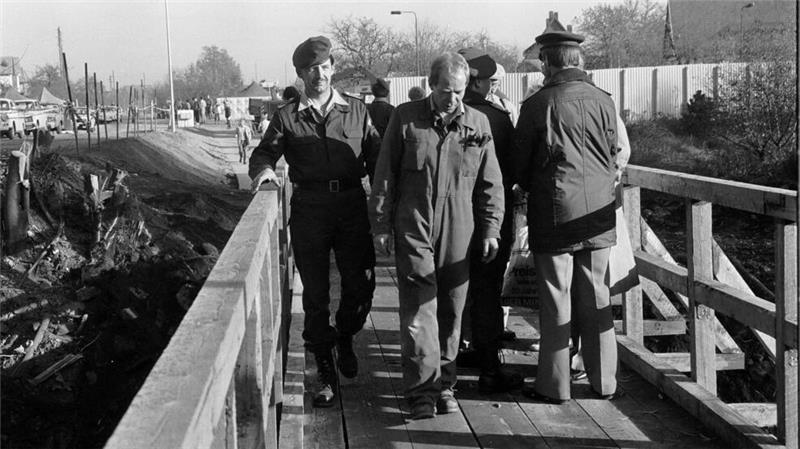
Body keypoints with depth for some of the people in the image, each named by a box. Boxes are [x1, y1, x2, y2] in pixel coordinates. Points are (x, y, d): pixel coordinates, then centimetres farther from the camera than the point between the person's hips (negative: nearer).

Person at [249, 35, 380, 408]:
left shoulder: (356, 111, 10)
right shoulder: (287, 116, 7)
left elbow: (374, 154, 10)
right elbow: (264, 151, 6)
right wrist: (264, 168, -18)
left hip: (352, 205, 1)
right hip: (309, 208, -1)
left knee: (361, 284, -1)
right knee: (315, 292, 2)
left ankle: (344, 337, 31)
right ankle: (325, 372, 13)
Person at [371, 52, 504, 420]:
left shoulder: (478, 124, 4)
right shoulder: (405, 118, 0)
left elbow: (490, 183, 9)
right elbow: (385, 175, 4)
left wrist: (490, 229, 5)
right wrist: (381, 224, 1)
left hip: (458, 233, 2)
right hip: (413, 228, -2)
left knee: (451, 313, 8)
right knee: (418, 310, -7)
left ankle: (444, 384, 19)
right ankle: (422, 390, -4)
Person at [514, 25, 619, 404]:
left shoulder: (537, 105, -10)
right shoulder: (603, 102, -1)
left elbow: (519, 164, -1)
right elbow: (613, 154, 7)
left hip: (553, 216, -3)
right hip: (598, 216, 3)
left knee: (555, 302, 4)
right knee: (597, 300, 12)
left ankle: (554, 384, 11)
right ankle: (603, 381, 19)